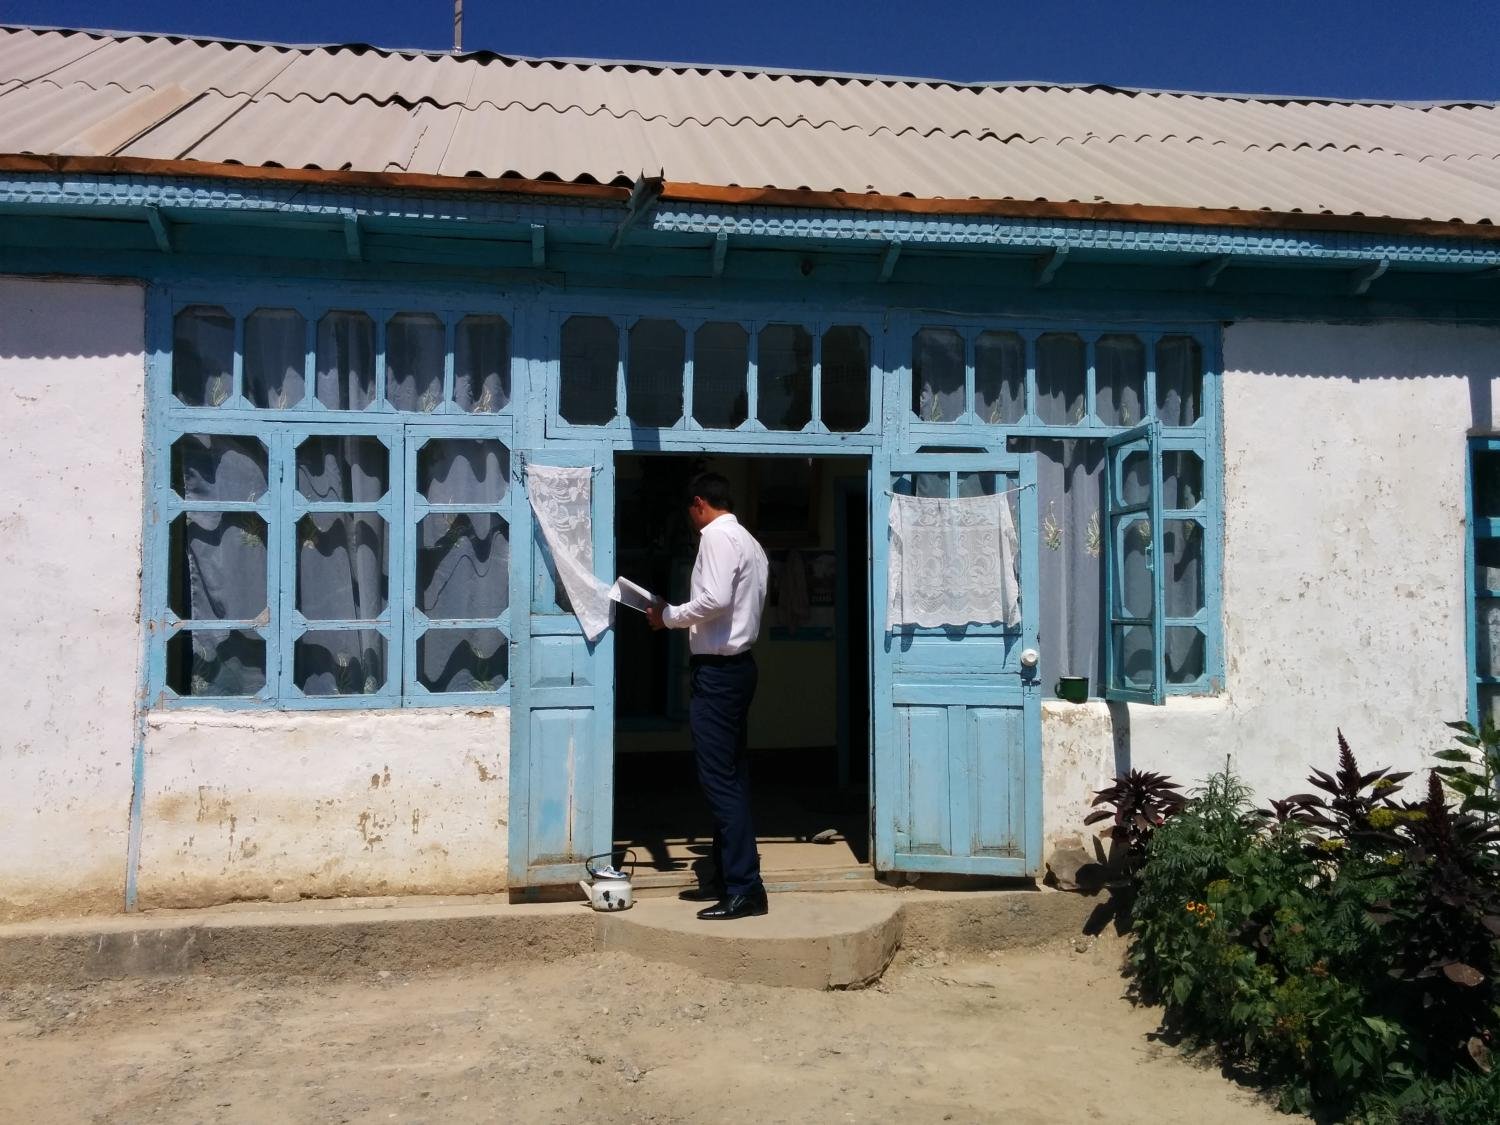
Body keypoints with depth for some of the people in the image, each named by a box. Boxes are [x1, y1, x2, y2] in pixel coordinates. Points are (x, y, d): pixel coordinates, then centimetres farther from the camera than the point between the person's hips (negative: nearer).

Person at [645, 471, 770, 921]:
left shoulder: (717, 535, -11)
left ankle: (745, 889, -6)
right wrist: (685, 619, 15)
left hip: (717, 669, -10)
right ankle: (728, 879, 20)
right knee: (730, 777, 13)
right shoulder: (749, 541, 18)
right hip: (737, 664, 10)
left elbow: (714, 599, -23)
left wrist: (669, 616, -9)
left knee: (720, 779, -8)